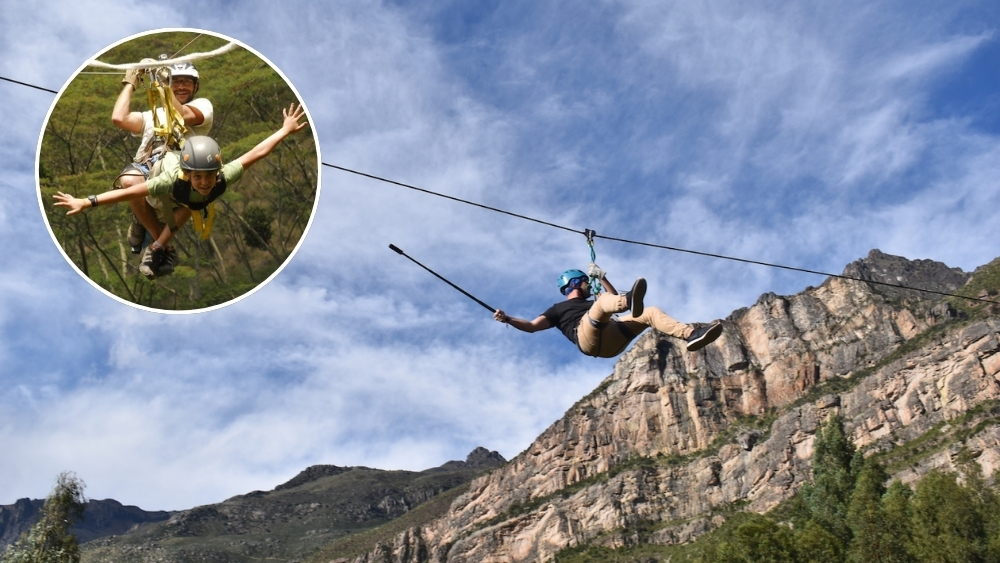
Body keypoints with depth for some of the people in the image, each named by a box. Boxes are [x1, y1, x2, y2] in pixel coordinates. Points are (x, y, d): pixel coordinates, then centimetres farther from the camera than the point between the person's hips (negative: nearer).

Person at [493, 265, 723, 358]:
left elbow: (615, 297, 47)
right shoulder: (558, 309, 27)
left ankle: (690, 334, -29)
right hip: (587, 337, -6)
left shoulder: (591, 303, 44)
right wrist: (507, 319, 1)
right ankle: (631, 301, -68)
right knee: (603, 301, -32)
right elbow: (532, 326, 15)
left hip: (612, 340, 6)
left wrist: (601, 277, 40)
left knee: (651, 312, -7)